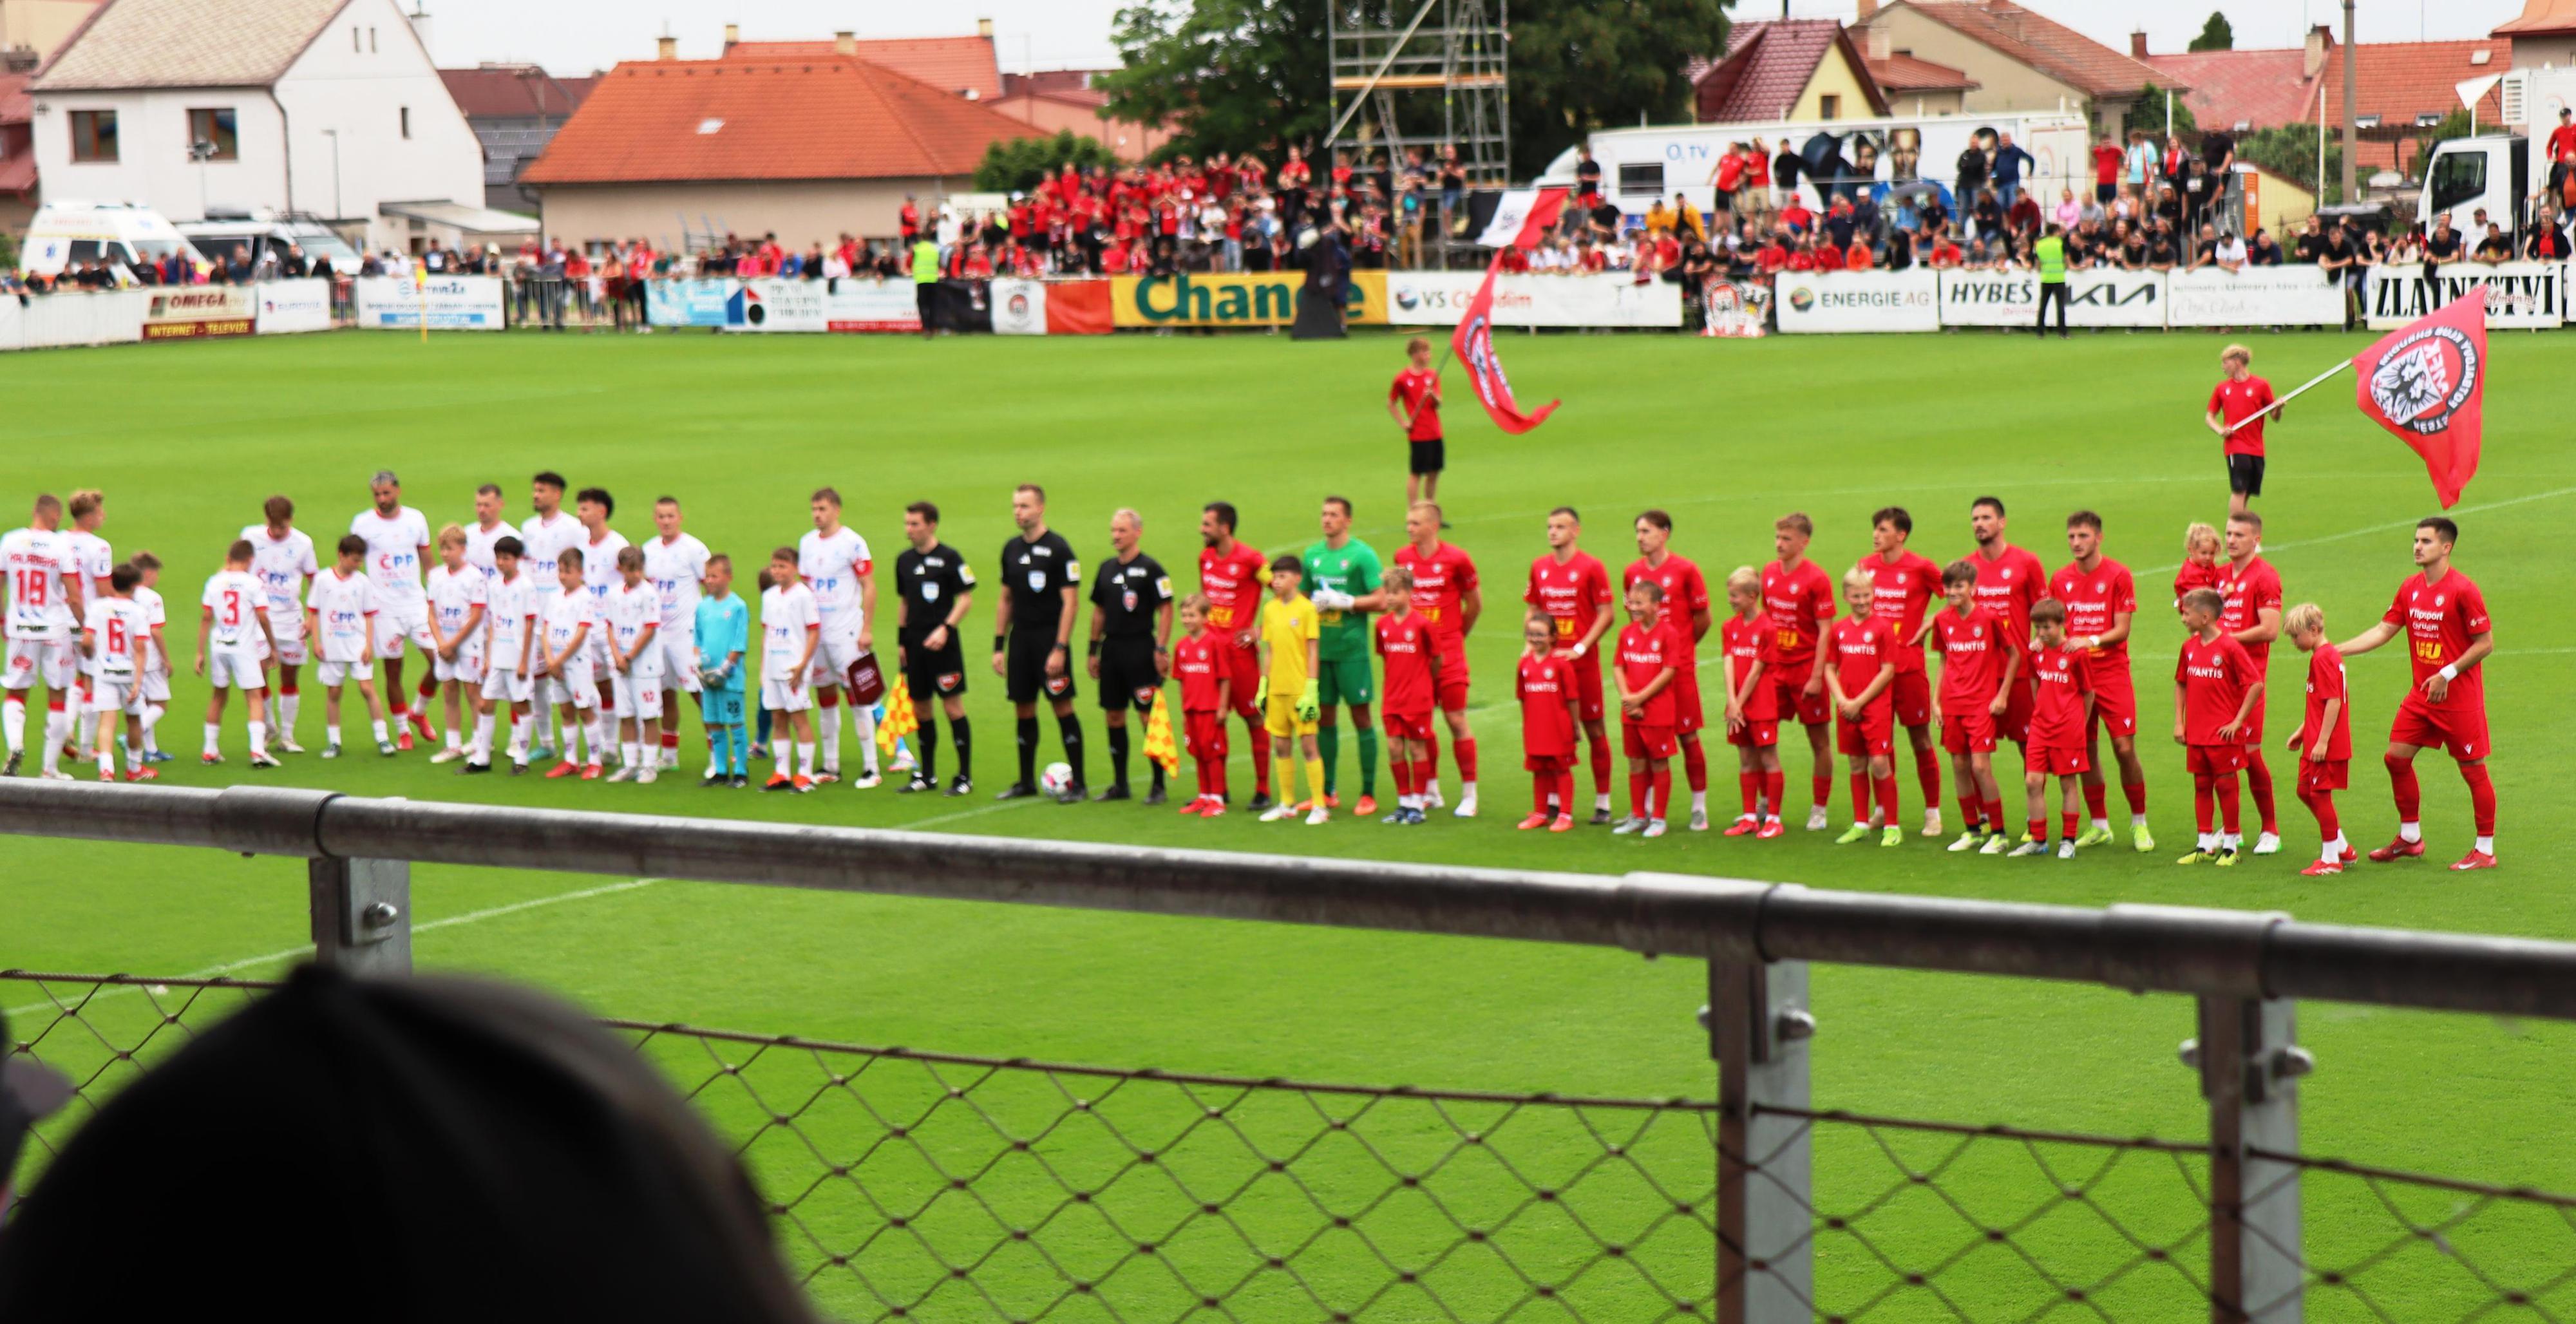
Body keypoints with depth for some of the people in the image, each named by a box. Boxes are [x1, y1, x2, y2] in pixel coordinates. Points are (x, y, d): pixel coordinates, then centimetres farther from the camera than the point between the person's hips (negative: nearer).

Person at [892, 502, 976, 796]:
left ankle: (965, 776, 0)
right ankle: (927, 775, 18)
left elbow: (966, 599, -7)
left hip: (942, 644, -6)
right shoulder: (904, 560, 12)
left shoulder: (950, 558, -6)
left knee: (953, 707, -6)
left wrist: (945, 629, -18)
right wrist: (901, 640, 15)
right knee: (920, 709, 9)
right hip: (914, 644, 6)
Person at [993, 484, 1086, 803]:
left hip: (1050, 638, -6)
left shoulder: (1058, 548, -9)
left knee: (1062, 707, -6)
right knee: (1023, 709, 8)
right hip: (1020, 638, 6)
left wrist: (1060, 649, -17)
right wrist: (999, 645, 13)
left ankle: (1078, 784, -1)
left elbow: (1071, 602, -12)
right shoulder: (1011, 548, 11)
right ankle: (1026, 782, 18)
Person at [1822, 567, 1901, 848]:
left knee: (1880, 763, -8)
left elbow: (1888, 671, -9)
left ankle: (1892, 826, -1)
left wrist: (1860, 702, -11)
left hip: (1876, 707, -4)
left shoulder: (1882, 627, -6)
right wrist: (1842, 700, -6)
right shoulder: (1838, 630, 7)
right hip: (1848, 709, 5)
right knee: (1857, 765, 11)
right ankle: (1860, 824, 19)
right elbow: (1829, 668, 9)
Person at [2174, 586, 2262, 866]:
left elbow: (2256, 685, -13)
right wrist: (2178, 722, 11)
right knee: (2201, 786, 10)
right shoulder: (2189, 647, 6)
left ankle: (2230, 846, 10)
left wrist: (2238, 721, -12)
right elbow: (2181, 684, 18)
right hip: (2196, 733, 6)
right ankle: (2204, 846, 17)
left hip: (2223, 733, -6)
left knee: (2225, 785, 1)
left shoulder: (2229, 647, -14)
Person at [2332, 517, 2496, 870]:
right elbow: (2383, 631, 11)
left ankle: (2485, 850, 7)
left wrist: (2447, 675, -17)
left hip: (2460, 696, -7)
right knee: (2397, 757, 6)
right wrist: (2334, 650, 3)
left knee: (2472, 768, -1)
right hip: (2422, 695, 7)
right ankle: (2410, 838, 21)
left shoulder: (2463, 590, -14)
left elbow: (2485, 643, -13)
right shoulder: (2410, 588, 7)